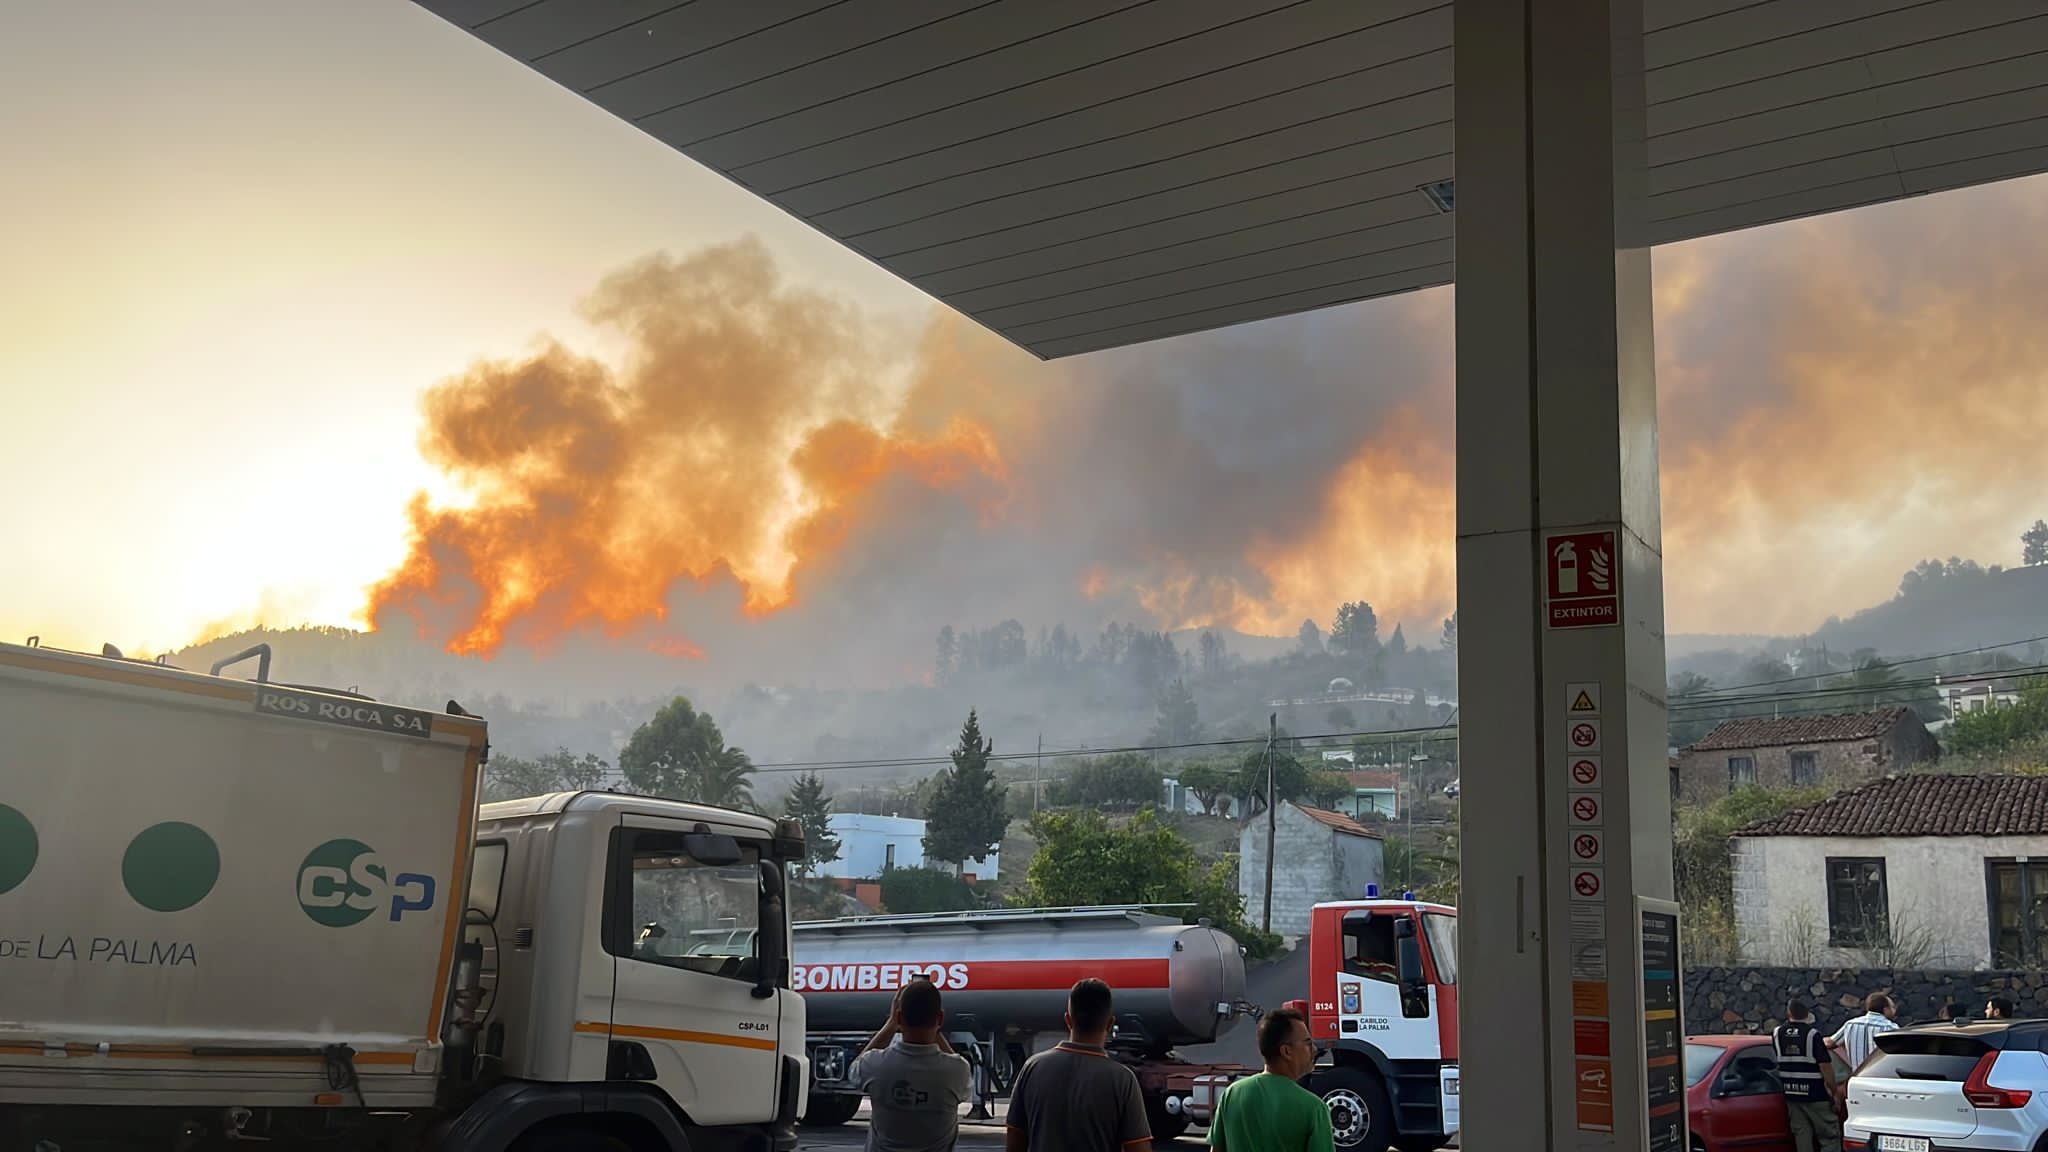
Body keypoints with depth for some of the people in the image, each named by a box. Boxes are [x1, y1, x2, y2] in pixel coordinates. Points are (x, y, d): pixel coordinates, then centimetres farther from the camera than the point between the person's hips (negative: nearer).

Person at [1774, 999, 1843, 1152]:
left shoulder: (1777, 1034, 3)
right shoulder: (1812, 1033, -12)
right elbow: (1825, 1065, -14)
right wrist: (1835, 1092, -5)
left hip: (1791, 1093, 5)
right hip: (1815, 1094, -5)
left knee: (1801, 1135, 8)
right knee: (1830, 1135, 1)